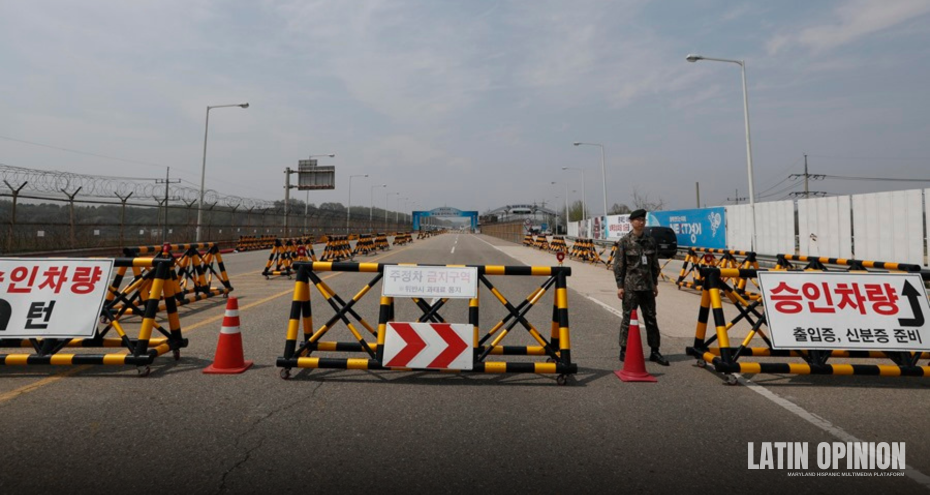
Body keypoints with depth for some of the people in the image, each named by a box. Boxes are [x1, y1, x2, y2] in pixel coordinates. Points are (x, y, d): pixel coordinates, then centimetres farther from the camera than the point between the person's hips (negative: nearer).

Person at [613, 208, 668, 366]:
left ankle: (654, 351, 17)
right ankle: (624, 351, 12)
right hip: (630, 286, -4)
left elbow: (654, 264, 13)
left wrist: (655, 283, 11)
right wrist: (619, 286, -8)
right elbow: (619, 265, -5)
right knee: (628, 318, 1)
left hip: (647, 286, 4)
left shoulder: (650, 241, 7)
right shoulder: (625, 241, -5)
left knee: (651, 319, 8)